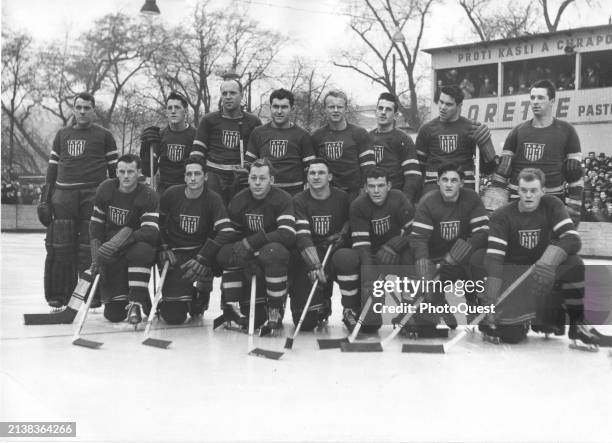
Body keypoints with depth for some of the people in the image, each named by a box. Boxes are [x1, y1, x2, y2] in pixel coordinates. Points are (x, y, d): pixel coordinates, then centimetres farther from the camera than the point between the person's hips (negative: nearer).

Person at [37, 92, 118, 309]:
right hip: (63, 195, 3)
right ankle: (57, 296, 7)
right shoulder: (62, 135, 17)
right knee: (59, 247, -2)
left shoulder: (104, 136, 8)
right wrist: (46, 198, 12)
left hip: (93, 195, -3)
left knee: (90, 248, -7)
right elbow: (53, 167, 18)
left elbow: (114, 169, 7)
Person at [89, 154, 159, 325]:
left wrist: (126, 236, -39)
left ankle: (136, 304, -26)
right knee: (113, 315, -6)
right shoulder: (105, 189, -1)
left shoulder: (148, 196, -14)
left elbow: (152, 232, -26)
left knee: (141, 251, -42)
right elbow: (96, 224, 7)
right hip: (111, 256, 2)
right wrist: (96, 256, -2)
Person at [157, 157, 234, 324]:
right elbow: (157, 224, 10)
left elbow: (226, 233, -24)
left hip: (201, 249, 1)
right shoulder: (171, 194, -7)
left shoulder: (213, 199, -11)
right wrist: (164, 248, -4)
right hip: (175, 255, -1)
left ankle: (202, 291, -1)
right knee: (174, 317, -15)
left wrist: (202, 258, -31)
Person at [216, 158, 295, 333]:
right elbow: (232, 235, 2)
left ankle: (276, 309, -23)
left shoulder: (282, 199, -13)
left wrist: (250, 242, -28)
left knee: (273, 252, -38)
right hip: (249, 259, 3)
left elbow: (288, 235, -26)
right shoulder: (238, 201, 0)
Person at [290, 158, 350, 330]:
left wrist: (342, 234, -4)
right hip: (306, 257, -3)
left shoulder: (342, 198, -1)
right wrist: (315, 265, -33)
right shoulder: (299, 201, -8)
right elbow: (302, 237, -20)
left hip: (334, 252, 3)